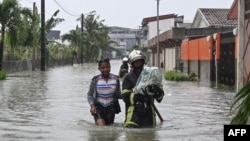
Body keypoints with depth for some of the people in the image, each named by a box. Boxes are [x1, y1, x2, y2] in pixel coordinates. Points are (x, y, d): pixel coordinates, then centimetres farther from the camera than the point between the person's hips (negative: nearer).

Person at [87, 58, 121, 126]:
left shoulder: (115, 79, -2)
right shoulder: (95, 80, -6)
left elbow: (119, 94, 3)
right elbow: (90, 94, 1)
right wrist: (92, 105, -13)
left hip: (110, 107, 3)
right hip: (98, 107, -2)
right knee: (101, 126, -19)